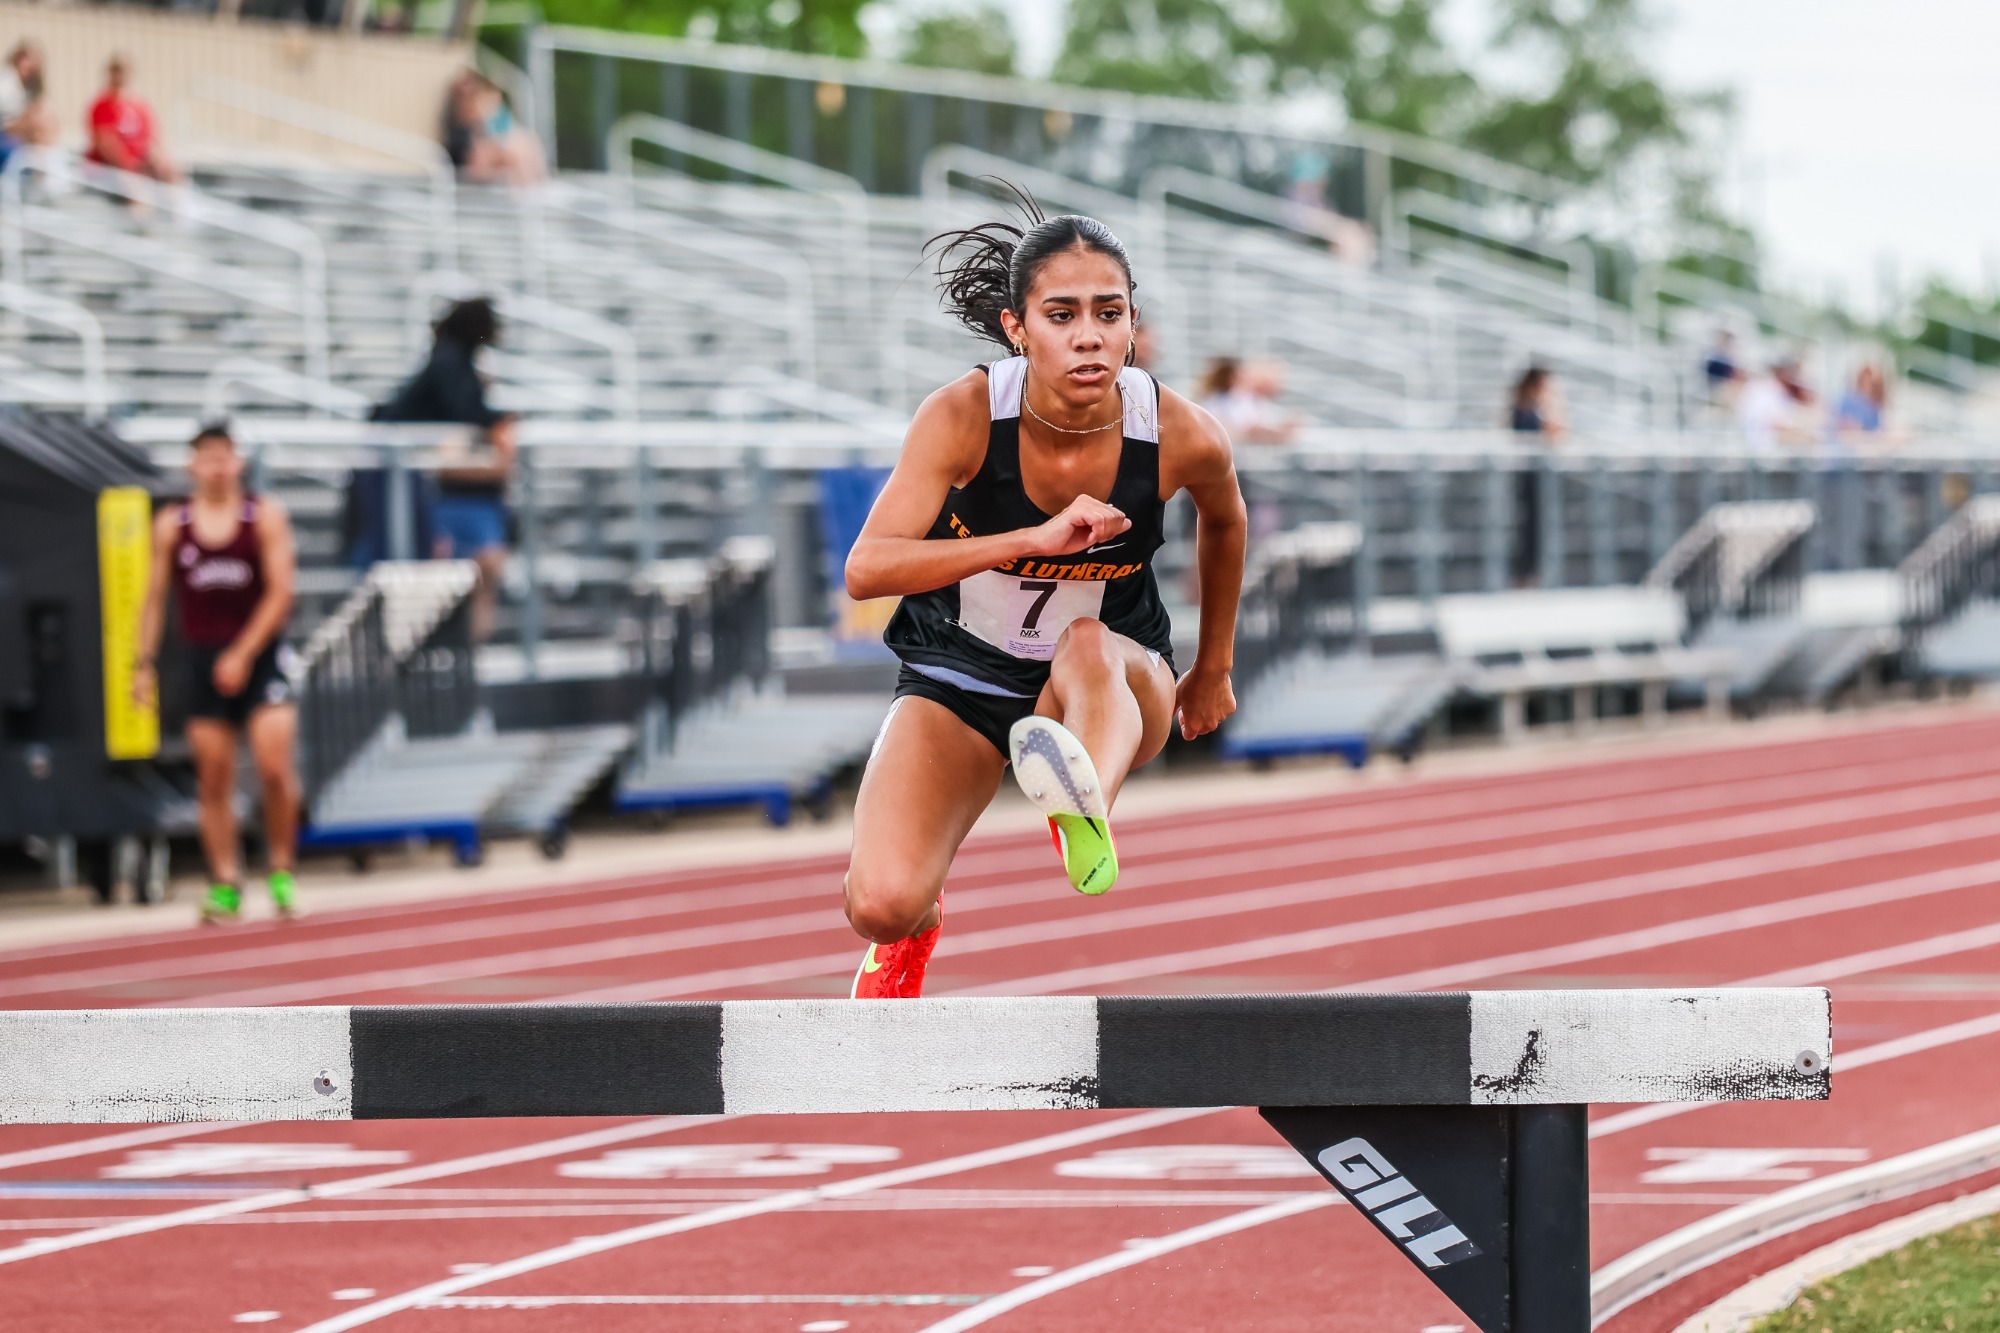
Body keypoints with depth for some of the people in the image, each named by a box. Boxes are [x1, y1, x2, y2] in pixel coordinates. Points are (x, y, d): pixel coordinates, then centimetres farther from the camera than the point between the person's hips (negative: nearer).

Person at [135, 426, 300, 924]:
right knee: (214, 780, 1)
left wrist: (243, 654, -13)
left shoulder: (265, 517, -1)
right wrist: (145, 662, 4)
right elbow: (155, 596, 11)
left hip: (258, 655, -2)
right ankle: (226, 883, 6)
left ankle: (281, 872, 2)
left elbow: (280, 592, -6)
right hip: (205, 661, 2)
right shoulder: (172, 525, 6)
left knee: (275, 767, -14)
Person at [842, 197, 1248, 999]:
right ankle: (914, 929, 17)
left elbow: (1222, 519, 8)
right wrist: (1037, 539, -42)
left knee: (1091, 647, -37)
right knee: (882, 904, -21)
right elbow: (866, 570, -32)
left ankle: (1088, 806, -68)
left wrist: (1213, 669, 20)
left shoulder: (1183, 439, -17)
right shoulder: (965, 415, -22)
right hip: (958, 679, 0)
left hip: (1120, 682, 0)